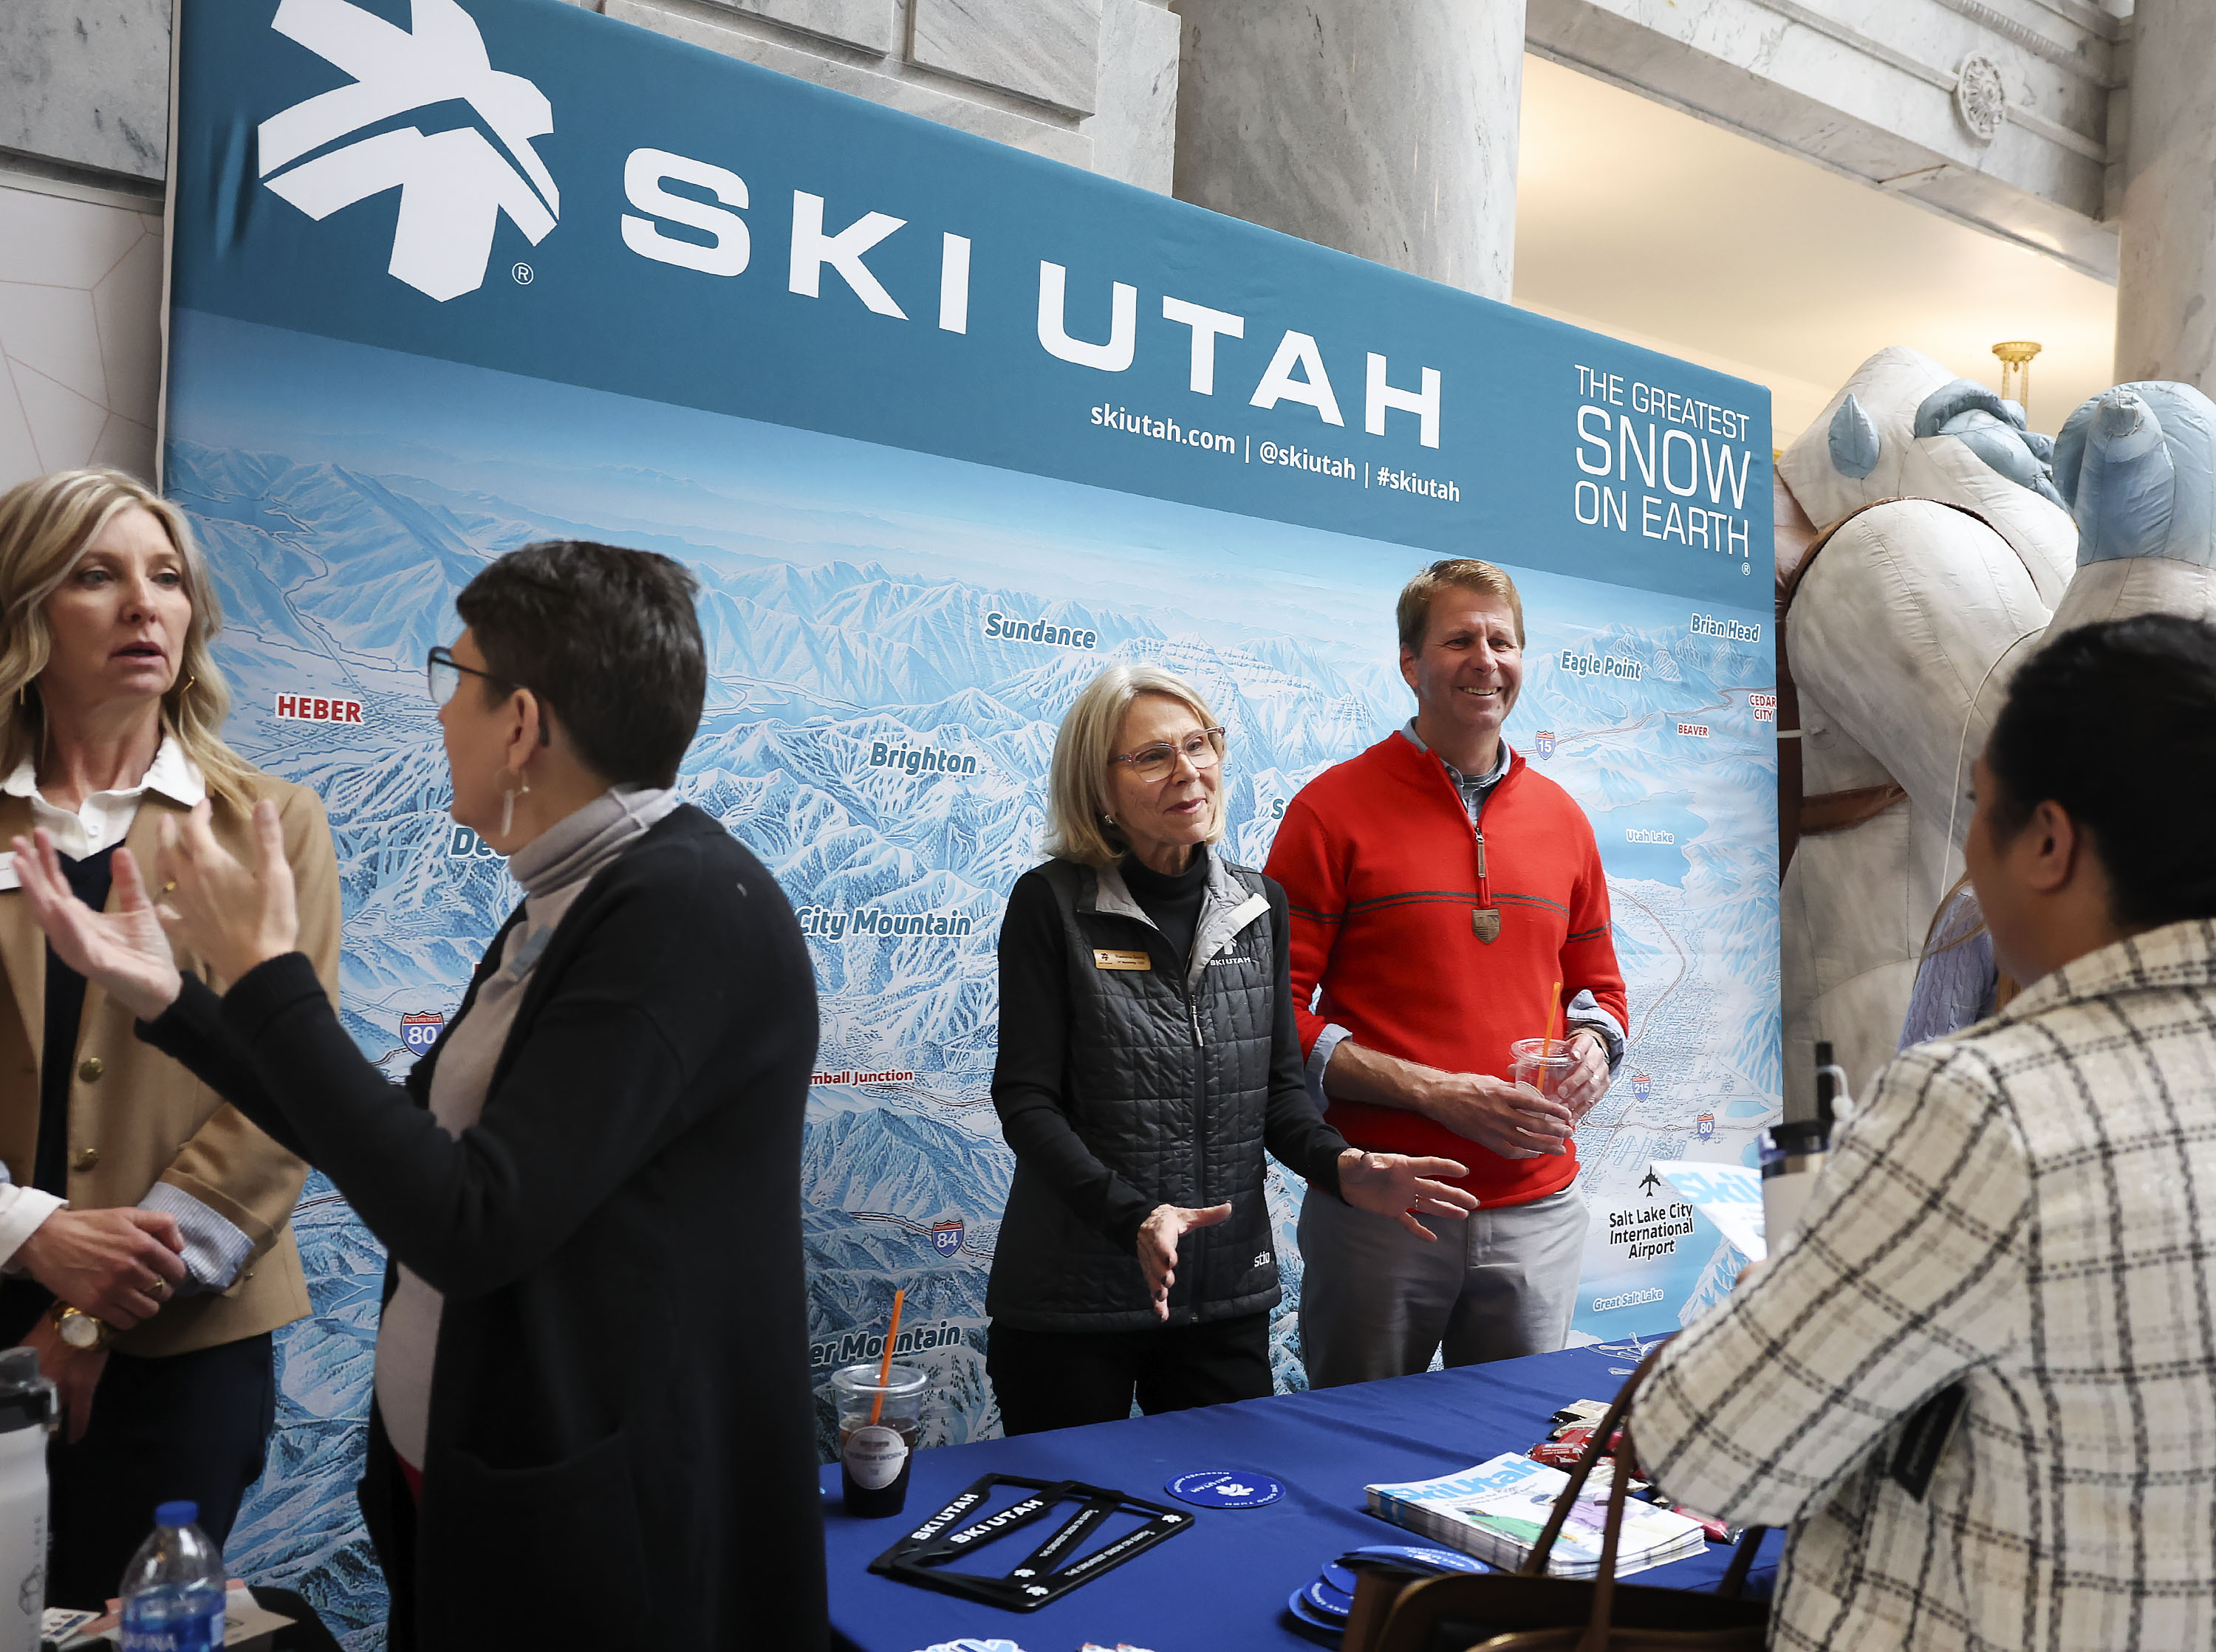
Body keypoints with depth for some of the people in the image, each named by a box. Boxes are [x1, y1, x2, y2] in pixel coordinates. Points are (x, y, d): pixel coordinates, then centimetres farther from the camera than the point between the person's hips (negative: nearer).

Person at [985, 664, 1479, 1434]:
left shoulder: (1260, 904, 5)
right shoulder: (1053, 904, -9)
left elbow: (1279, 1086, 8)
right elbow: (1027, 1101, -11)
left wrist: (1340, 1166, -12)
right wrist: (1132, 1216, -24)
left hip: (1229, 1295, 4)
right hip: (1072, 1301, -4)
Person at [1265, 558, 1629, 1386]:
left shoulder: (1561, 816, 11)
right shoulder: (1334, 807, -5)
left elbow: (1597, 984, 22)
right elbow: (1278, 1012, -8)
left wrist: (1592, 1047, -2)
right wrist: (1438, 1093, -16)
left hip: (1538, 1210, 4)